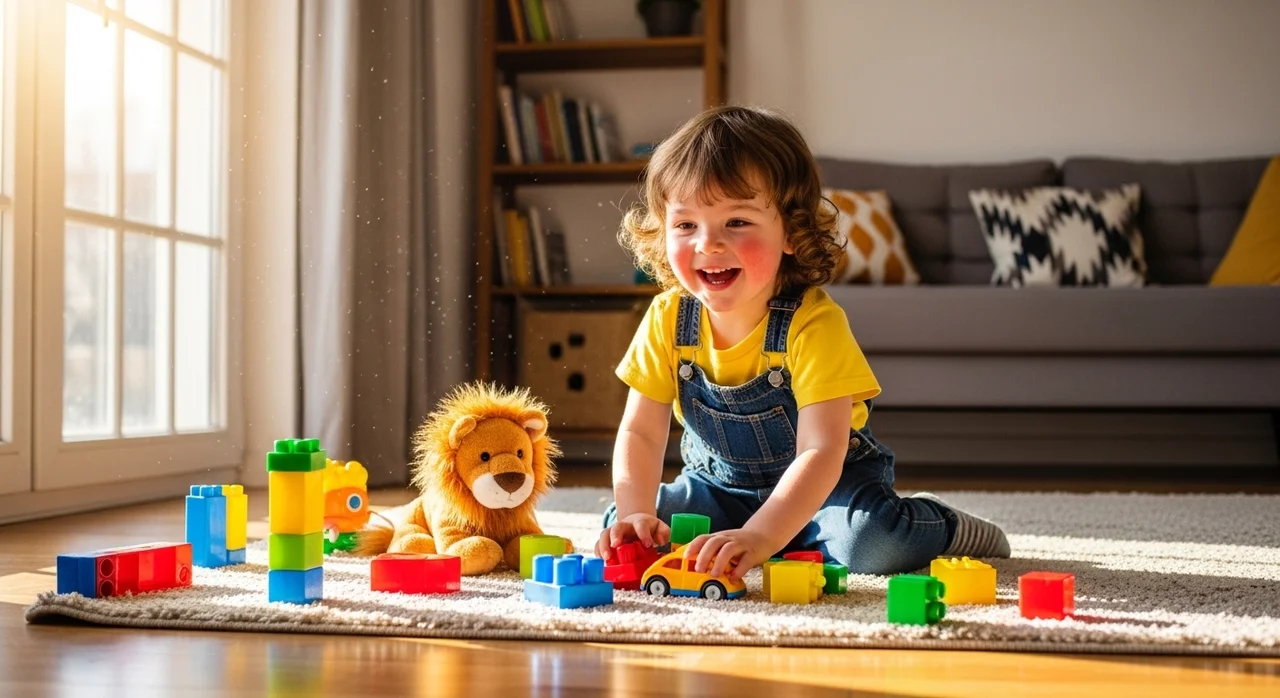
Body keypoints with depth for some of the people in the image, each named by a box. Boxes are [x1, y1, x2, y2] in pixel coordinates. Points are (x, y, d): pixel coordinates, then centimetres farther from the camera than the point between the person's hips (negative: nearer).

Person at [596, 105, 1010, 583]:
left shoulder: (813, 323, -29)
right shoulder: (667, 319, -15)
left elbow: (820, 451, -35)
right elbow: (640, 432, -11)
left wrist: (758, 537, -49)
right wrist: (635, 515, -29)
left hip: (830, 483, -4)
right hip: (721, 485, 5)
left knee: (870, 543, -33)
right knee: (622, 534, -14)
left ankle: (942, 525, 3)